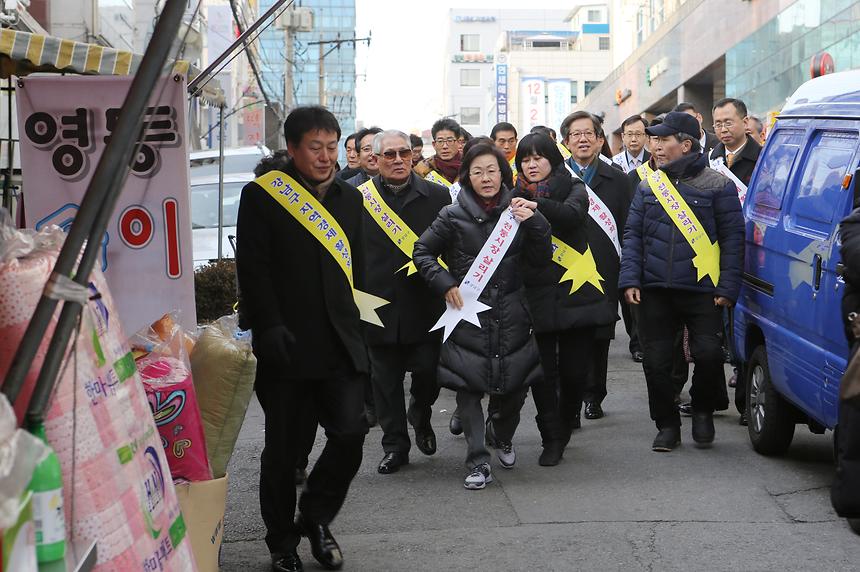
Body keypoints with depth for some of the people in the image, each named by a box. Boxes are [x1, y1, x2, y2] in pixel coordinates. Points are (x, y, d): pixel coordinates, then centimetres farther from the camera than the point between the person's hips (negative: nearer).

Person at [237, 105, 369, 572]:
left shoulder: (348, 198, 15)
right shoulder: (261, 196, -2)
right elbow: (253, 270, -7)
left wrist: (355, 325, 14)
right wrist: (270, 328, -16)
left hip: (340, 345, 4)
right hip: (287, 346, -4)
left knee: (350, 434, -6)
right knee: (283, 448, 6)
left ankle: (315, 518, 18)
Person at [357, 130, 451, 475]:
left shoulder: (437, 196, 3)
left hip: (425, 304, 0)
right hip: (379, 308, 0)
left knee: (428, 370, 0)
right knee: (385, 379, 6)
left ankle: (420, 417, 31)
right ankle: (395, 445, 19)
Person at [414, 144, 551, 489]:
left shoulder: (516, 212, 7)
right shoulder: (454, 216, -1)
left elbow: (541, 260, 7)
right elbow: (422, 252, 5)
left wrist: (534, 224, -9)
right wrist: (445, 284, -8)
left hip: (510, 314, 2)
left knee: (515, 383, 5)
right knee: (468, 385, -8)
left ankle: (501, 434, 36)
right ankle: (478, 462, -1)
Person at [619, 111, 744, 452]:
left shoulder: (718, 186, 0)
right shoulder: (648, 186, 11)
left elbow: (732, 239, -1)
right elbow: (633, 234, 11)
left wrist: (728, 287, -9)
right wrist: (630, 279, -1)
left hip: (702, 290, -3)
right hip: (654, 290, 3)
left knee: (708, 354, -13)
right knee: (656, 361, 3)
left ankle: (703, 411, 15)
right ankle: (667, 425, 19)